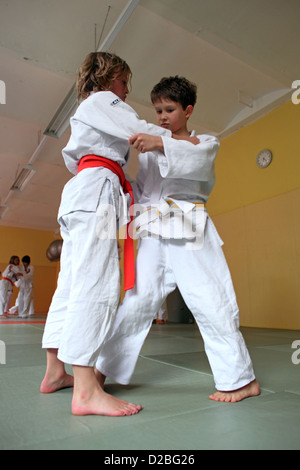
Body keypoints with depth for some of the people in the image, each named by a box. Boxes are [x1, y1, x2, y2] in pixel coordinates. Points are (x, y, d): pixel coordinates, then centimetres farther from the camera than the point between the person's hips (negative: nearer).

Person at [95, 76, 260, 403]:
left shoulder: (206, 142, 12)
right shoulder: (149, 150, 24)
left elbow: (197, 159, -13)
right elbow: (139, 190, 24)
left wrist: (160, 144, -27)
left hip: (191, 232, -3)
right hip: (154, 234, 4)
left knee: (209, 300, -6)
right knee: (138, 298, 1)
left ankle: (241, 379, 11)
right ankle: (105, 368, 14)